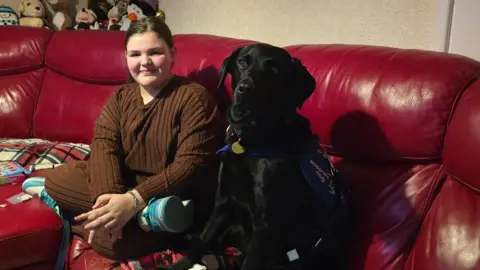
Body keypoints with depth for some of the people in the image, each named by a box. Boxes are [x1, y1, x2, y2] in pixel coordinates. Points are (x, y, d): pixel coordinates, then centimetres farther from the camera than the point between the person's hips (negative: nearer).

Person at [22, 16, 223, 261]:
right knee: (57, 178, -14)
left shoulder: (194, 97, -13)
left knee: (111, 240, -33)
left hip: (174, 200, -7)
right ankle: (149, 213, -19)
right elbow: (103, 147, -10)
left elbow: (192, 165, -22)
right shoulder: (120, 97, 6)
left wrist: (134, 200, -34)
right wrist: (108, 196, -32)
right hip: (123, 186, 7)